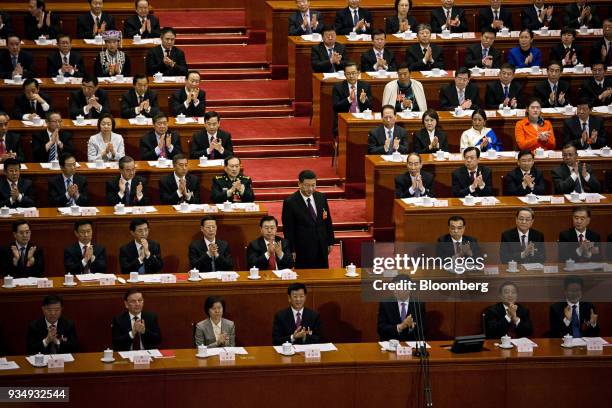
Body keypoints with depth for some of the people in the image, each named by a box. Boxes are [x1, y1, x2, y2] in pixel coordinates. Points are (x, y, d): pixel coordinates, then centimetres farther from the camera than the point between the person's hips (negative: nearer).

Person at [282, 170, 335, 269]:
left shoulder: (321, 198, 4)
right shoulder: (290, 202, -10)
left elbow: (328, 221, 13)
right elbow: (288, 229, -8)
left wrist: (330, 242, 12)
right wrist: (292, 251, -9)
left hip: (322, 249, 5)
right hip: (303, 250, -5)